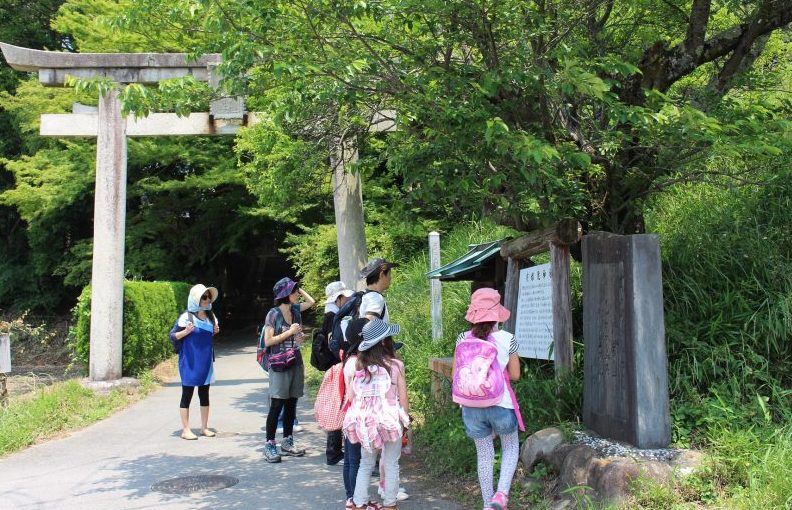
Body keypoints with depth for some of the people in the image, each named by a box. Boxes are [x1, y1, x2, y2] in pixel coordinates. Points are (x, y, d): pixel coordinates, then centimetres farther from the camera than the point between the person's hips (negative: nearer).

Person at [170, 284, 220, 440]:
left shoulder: (210, 316, 7)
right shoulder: (186, 317, -12)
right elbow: (173, 335, -10)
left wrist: (215, 331, 2)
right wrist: (186, 331, -26)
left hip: (206, 361, 6)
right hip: (190, 362, -6)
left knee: (204, 394, 11)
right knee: (187, 394, 1)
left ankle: (204, 427, 21)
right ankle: (185, 430, 6)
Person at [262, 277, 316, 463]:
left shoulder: (296, 309, 7)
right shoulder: (274, 314, -9)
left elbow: (311, 301, 24)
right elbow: (268, 341, -11)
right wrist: (290, 332, -14)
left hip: (295, 362, 6)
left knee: (291, 404, 10)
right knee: (276, 405, -5)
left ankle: (287, 443, 19)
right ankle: (270, 445, 1)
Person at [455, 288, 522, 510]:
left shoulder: (463, 339, -5)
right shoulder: (506, 339, -10)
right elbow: (515, 375, -2)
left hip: (472, 406, 2)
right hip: (501, 404, -2)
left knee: (484, 454, 17)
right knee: (511, 448, 21)